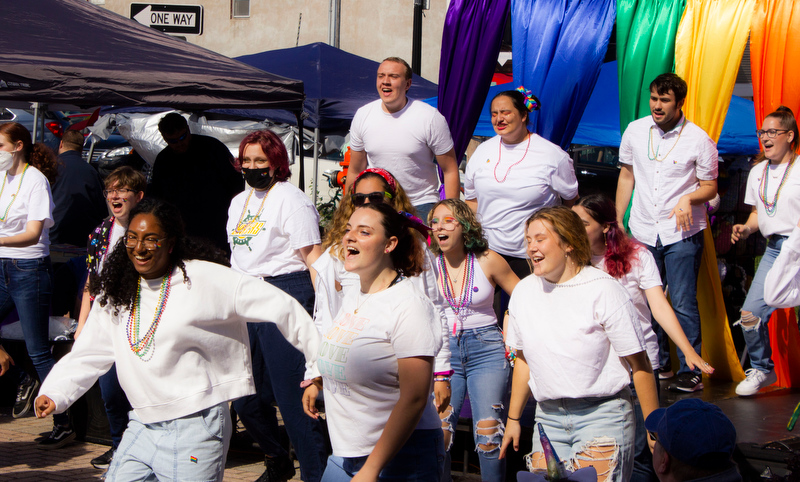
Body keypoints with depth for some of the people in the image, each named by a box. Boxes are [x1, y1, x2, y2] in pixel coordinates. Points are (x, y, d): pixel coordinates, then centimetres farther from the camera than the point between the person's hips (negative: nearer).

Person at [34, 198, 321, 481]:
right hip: (142, 427, 6)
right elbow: (86, 356, 16)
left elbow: (279, 306, -9)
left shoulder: (205, 279, -8)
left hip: (195, 428, -6)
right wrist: (54, 394, 2)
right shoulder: (114, 295, 11)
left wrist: (322, 360, -9)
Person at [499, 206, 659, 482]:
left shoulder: (603, 290, -9)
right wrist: (513, 418, 19)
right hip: (548, 416, 5)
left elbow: (639, 364, -8)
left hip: (602, 413, -5)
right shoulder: (524, 291, 7)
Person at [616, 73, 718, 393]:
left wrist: (688, 198, -22)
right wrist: (618, 220, 13)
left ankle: (690, 371, 6)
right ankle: (656, 364, 27)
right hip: (643, 233, 4)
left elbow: (710, 187, -1)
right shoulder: (635, 131, 4)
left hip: (682, 234, -4)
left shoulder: (699, 140, -7)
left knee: (683, 304, -5)